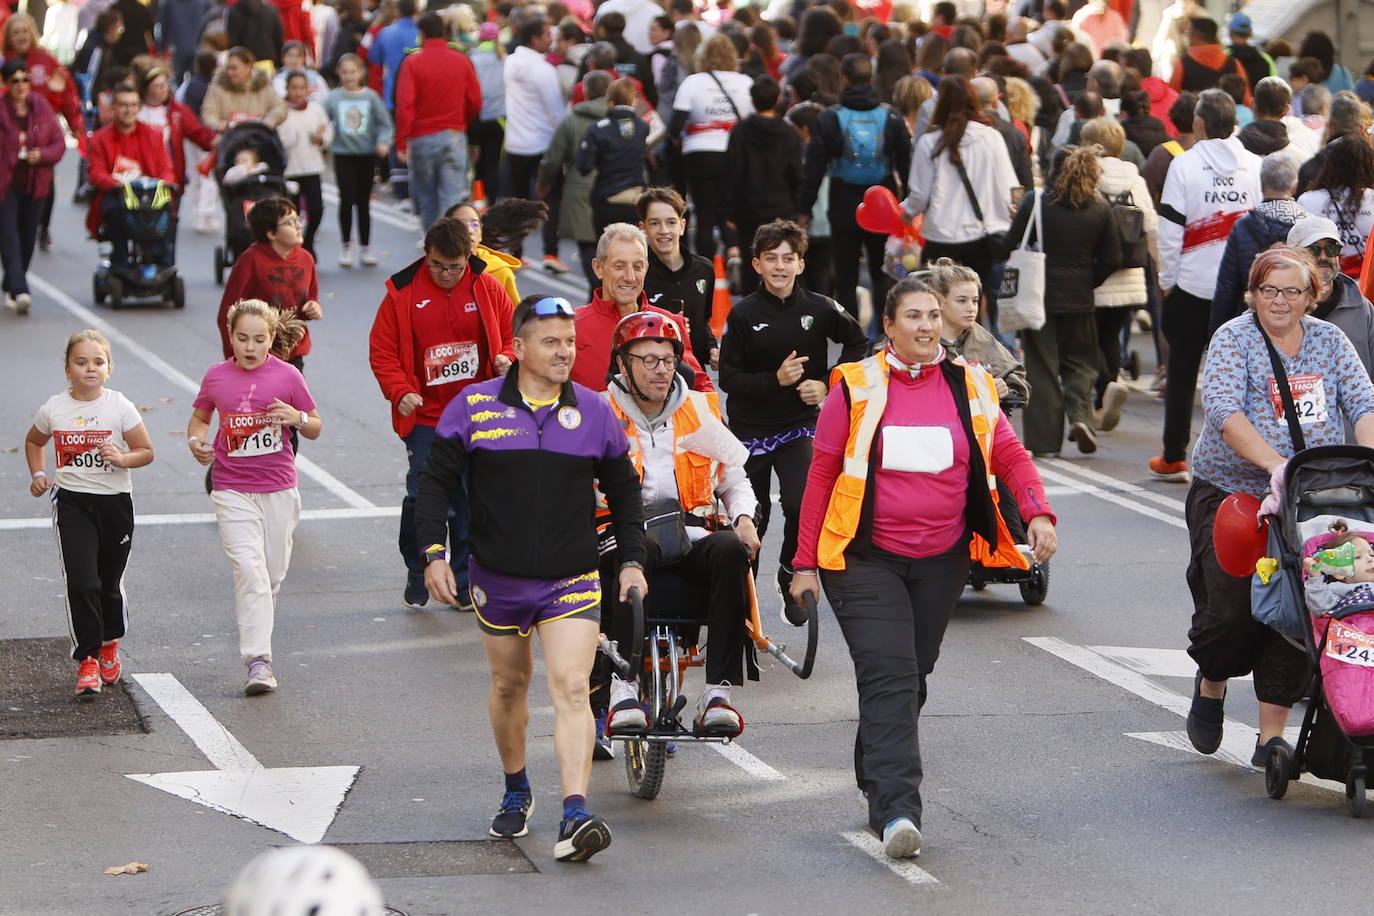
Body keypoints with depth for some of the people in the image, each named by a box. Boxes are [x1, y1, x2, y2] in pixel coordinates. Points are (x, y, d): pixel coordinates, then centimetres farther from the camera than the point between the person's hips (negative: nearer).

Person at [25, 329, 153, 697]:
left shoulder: (120, 407, -5)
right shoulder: (53, 409, -1)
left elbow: (147, 452, 1)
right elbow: (34, 442, 20)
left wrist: (122, 459, -19)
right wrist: (38, 474, 3)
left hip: (115, 501, 0)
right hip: (72, 504, 0)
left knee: (110, 584, 12)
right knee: (82, 583, -14)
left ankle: (110, 642, 41)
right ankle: (87, 661, -8)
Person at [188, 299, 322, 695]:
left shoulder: (287, 375, -2)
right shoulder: (216, 377, 1)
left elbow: (316, 428, 6)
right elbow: (200, 417, 18)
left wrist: (298, 418, -16)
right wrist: (196, 440, -4)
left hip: (278, 487, 1)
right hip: (232, 489, -1)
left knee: (273, 571, 9)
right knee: (249, 569, -15)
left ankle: (259, 628, 37)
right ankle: (258, 661, -18)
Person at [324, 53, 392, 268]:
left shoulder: (371, 97, -1)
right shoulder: (333, 98, -1)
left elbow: (385, 124, 0)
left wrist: (383, 142, -15)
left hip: (367, 155, 1)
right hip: (343, 155, -1)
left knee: (364, 202, 8)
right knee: (347, 199, -8)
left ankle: (365, 248, 16)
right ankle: (345, 246, 5)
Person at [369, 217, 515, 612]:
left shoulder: (487, 289, 2)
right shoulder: (403, 293, -2)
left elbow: (513, 334, 13)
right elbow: (382, 350, 1)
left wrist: (507, 359, -9)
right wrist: (400, 392, -13)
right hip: (425, 417, -1)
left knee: (470, 501, 4)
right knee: (421, 496, -5)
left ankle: (463, 583, 15)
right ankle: (417, 574, 16)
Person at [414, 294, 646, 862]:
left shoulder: (594, 412, 1)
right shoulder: (474, 407, -4)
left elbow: (624, 490, 12)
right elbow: (436, 481, 1)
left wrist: (633, 560, 6)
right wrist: (433, 552, -9)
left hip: (572, 581, -1)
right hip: (497, 578, 1)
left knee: (571, 688, -14)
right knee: (509, 685, 15)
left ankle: (575, 817, -23)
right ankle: (516, 791, 37)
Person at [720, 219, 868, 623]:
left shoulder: (819, 309, -3)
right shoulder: (743, 314, -6)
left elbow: (858, 344, 13)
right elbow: (728, 378, -7)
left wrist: (828, 384, 0)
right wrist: (776, 380, -21)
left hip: (800, 426, 0)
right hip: (751, 429, 0)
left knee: (801, 504, -22)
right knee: (751, 519, 10)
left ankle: (791, 576, 2)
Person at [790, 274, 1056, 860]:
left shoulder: (969, 387, 6)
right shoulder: (857, 389, -2)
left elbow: (1009, 456, 7)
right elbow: (822, 476, 1)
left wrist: (1038, 513, -11)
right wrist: (806, 562, 0)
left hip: (941, 561, 4)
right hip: (865, 558, -4)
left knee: (913, 677, 11)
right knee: (889, 678, -16)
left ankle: (876, 783, 29)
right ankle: (897, 810, -23)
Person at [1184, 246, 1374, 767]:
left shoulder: (1328, 342, 9)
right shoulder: (1234, 338, -4)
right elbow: (1222, 408, -19)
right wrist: (1274, 463, -32)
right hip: (1228, 493, -3)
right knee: (1231, 610, -10)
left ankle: (1271, 735, 4)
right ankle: (1211, 684, 24)